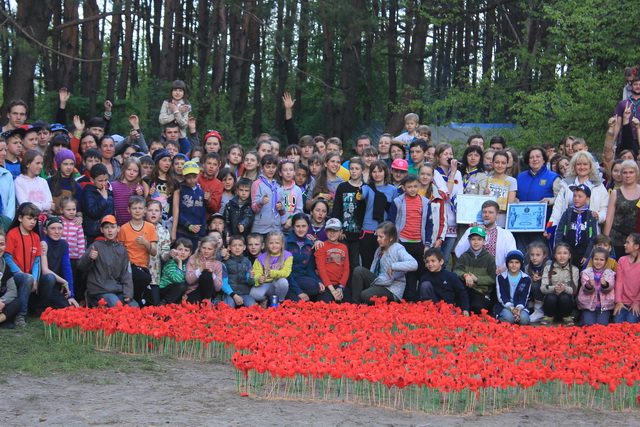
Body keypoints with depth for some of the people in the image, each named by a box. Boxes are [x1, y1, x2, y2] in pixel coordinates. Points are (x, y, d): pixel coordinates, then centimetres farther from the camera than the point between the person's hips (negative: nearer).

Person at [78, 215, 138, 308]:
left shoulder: (122, 249, 14)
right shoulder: (96, 246, 1)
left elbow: (126, 274, 12)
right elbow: (81, 266, -7)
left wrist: (128, 294, 0)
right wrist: (89, 257, -28)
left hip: (118, 290, 6)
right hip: (100, 290, -6)